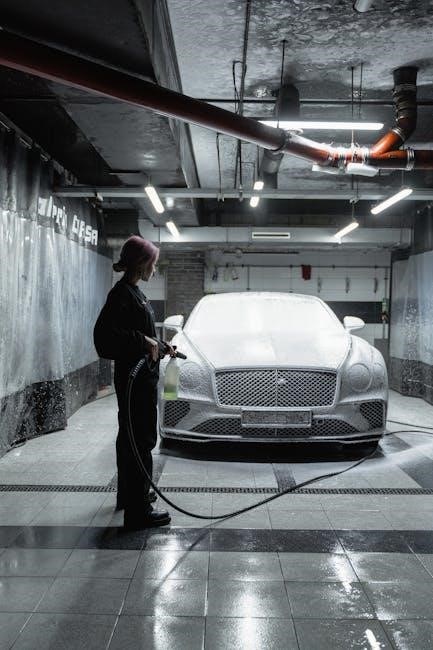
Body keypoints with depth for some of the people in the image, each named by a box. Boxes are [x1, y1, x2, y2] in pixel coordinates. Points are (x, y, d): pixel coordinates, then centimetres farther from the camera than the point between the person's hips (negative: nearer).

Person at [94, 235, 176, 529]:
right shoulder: (123, 293, -16)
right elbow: (105, 334, -26)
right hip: (134, 378, -11)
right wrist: (144, 342, -25)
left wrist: (162, 346, 18)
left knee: (131, 438, 20)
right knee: (140, 441, -6)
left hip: (143, 376, 11)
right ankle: (138, 511, 1)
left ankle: (129, 494, 34)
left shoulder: (134, 293, 14)